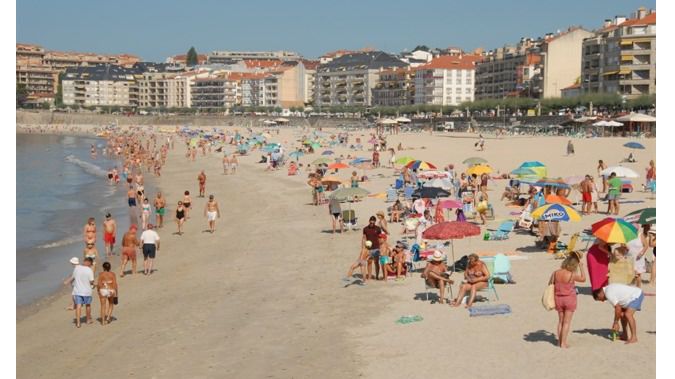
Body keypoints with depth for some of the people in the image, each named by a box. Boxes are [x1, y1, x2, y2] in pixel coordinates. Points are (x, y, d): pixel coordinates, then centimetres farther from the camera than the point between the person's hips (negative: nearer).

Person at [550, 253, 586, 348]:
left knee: (561, 320, 17)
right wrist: (581, 267, 6)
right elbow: (583, 278, -1)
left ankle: (559, 341, 21)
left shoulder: (555, 273, -6)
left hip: (558, 298, 4)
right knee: (567, 322, 4)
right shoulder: (572, 275, -17)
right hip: (569, 299, -4)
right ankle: (563, 343, 4)